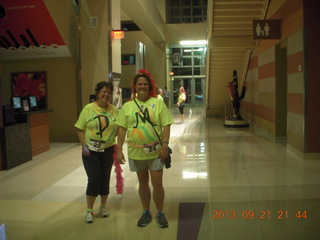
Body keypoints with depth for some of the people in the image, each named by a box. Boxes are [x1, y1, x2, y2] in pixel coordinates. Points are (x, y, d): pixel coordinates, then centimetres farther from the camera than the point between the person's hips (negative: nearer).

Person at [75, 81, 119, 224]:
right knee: (93, 179, -6)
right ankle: (89, 210, 11)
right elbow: (80, 129, -2)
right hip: (90, 151, -2)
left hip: (107, 150, 2)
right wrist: (84, 146, -11)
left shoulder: (114, 111, 1)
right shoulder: (88, 108, -5)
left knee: (105, 179, 11)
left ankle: (103, 206, 32)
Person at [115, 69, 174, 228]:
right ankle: (146, 213, 31)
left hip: (155, 151, -2)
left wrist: (165, 145, -14)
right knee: (143, 183, 15)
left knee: (157, 183, 1)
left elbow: (166, 125, -5)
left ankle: (160, 213, 21)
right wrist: (119, 149, -2)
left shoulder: (158, 103, -3)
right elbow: (122, 128, 3)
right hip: (136, 151, 2)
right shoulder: (127, 106, 3)